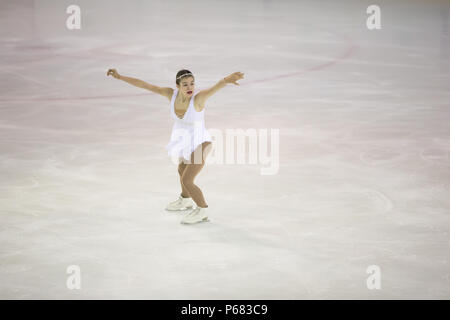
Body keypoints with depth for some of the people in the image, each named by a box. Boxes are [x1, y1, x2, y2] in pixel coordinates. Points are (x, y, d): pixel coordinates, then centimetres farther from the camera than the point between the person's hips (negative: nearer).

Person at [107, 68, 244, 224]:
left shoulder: (198, 97, -29)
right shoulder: (172, 94, -15)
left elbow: (215, 87, -49)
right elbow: (144, 85, -9)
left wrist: (227, 80, -70)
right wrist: (120, 77, -7)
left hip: (200, 143, -8)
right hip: (185, 142, 8)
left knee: (186, 180, -14)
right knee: (182, 170, 30)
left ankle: (202, 211, 11)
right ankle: (186, 200, 60)